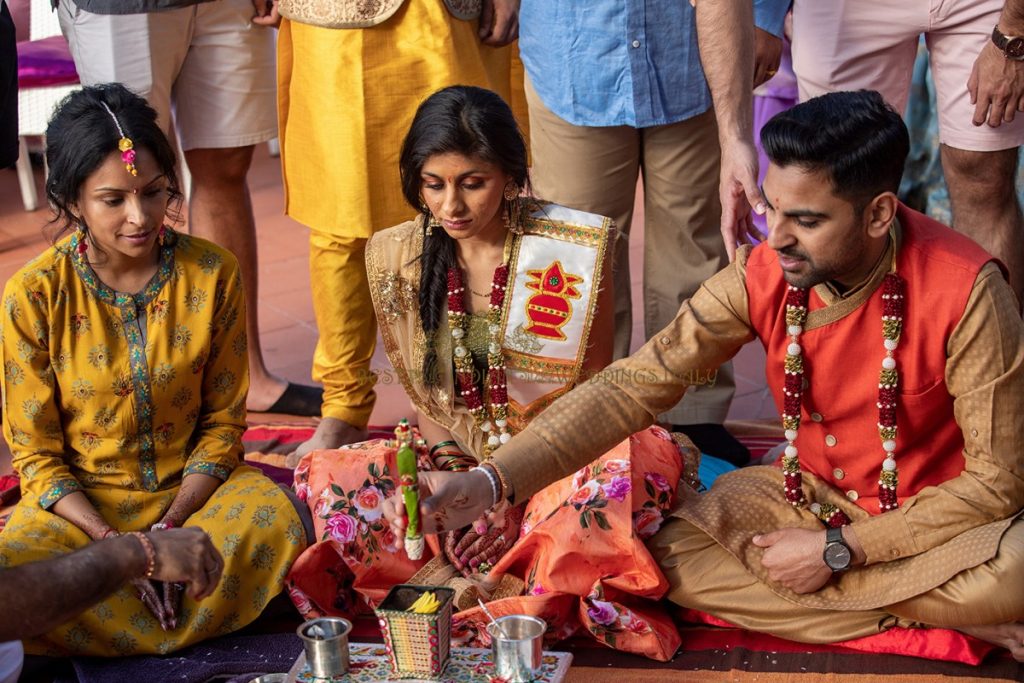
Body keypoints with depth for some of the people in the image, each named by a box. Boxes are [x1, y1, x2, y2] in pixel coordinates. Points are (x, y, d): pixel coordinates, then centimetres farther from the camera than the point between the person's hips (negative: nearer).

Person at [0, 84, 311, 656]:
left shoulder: (213, 275, -6)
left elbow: (223, 421, 0)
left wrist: (171, 525, -15)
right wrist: (111, 543, -20)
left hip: (193, 485, 1)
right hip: (81, 500, -1)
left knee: (276, 518, -32)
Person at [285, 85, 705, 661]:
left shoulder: (575, 247, -8)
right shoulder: (396, 257, 1)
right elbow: (425, 398, 7)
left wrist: (502, 482, -16)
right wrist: (447, 477, -14)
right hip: (457, 464, 3)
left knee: (648, 457, -35)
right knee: (325, 476, -23)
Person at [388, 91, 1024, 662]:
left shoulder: (968, 293, -27)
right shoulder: (764, 274, -17)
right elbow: (636, 384, -19)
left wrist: (837, 550, -21)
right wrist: (490, 481, -32)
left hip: (942, 512, -5)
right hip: (812, 492, 6)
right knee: (674, 557, -18)